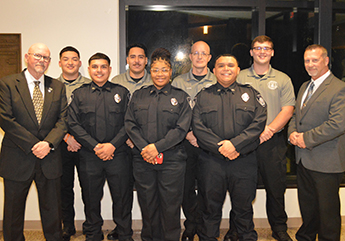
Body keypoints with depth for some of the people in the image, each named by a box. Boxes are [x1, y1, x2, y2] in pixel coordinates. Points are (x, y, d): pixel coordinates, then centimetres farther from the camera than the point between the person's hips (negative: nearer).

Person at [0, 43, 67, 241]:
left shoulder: (58, 87, 8)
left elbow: (63, 119, 1)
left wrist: (49, 143, -15)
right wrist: (33, 145, -15)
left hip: (49, 159, 2)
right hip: (17, 160, -2)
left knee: (52, 211, 12)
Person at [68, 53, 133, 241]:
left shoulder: (121, 92, 8)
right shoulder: (79, 94, 8)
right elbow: (73, 124, 0)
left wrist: (113, 145, -11)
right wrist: (95, 146, -10)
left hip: (117, 154, 0)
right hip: (89, 156, 1)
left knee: (122, 197, 5)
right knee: (91, 199, 11)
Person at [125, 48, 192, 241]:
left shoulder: (180, 97, 5)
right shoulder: (138, 96, 14)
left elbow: (181, 128, -4)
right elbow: (130, 123, 6)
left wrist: (157, 147, -13)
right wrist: (143, 147, -10)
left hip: (172, 159, -2)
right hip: (143, 159, 3)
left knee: (170, 204, 2)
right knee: (147, 203, 9)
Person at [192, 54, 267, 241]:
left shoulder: (251, 94, 10)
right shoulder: (203, 96, 9)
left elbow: (258, 123, -3)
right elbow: (198, 127, -2)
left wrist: (235, 143, -15)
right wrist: (220, 147, -13)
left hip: (244, 161, 0)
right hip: (211, 161, 0)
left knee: (243, 208, 11)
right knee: (210, 208, 9)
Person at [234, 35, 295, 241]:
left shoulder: (283, 79, 8)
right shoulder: (239, 78, 7)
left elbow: (287, 110, 1)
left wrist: (269, 130, -15)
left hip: (273, 142, 1)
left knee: (276, 187, 7)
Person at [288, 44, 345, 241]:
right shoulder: (304, 87, 14)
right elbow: (296, 115, 18)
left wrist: (307, 138, -19)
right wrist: (293, 133, -3)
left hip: (326, 162, -8)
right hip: (304, 158, 8)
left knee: (327, 210, 6)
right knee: (307, 205, 22)